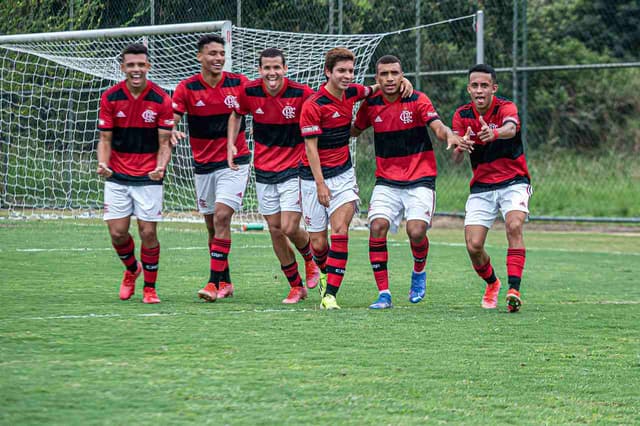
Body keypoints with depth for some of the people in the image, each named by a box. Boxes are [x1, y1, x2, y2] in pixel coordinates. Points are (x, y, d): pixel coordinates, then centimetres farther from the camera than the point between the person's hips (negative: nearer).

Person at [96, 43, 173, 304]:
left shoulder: (161, 100, -8)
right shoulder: (110, 98, -3)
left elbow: (164, 143, -4)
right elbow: (105, 139, 2)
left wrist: (160, 167, -23)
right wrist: (103, 164, -18)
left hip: (148, 177, -2)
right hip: (117, 177, 2)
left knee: (148, 233, -4)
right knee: (117, 232, -2)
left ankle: (149, 288, 12)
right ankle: (132, 269, 29)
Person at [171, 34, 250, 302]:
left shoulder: (239, 83, -4)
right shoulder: (187, 88, -5)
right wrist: (172, 132, -35)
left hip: (234, 162, -2)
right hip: (203, 166, 2)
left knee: (221, 218, -16)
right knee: (213, 226, 9)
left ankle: (214, 283, -17)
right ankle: (225, 282, 21)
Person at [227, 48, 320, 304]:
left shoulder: (301, 93, -15)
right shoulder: (249, 92, -6)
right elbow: (236, 115, 13)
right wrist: (231, 144, 3)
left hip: (294, 170, -3)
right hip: (264, 172, 3)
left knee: (290, 228, -12)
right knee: (275, 230, 4)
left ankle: (311, 257, 22)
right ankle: (296, 286, 18)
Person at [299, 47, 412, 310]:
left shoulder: (351, 93, 2)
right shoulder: (313, 105, -14)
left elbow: (376, 89, 24)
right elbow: (311, 147, -13)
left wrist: (401, 80, 5)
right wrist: (320, 184, -17)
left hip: (343, 173, 3)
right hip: (315, 177, -3)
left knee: (340, 230, -17)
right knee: (318, 243, 1)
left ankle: (330, 294, -17)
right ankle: (325, 273, 36)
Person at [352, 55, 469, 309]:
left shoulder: (417, 100, -8)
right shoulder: (371, 105, 2)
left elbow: (438, 127, -20)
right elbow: (354, 130, 19)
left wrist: (450, 136, -42)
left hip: (419, 180, -3)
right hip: (386, 181, 3)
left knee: (416, 231, -18)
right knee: (377, 227, -17)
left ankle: (419, 271, 16)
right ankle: (384, 293, -9)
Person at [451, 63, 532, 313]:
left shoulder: (505, 108, -13)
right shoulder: (462, 115, -2)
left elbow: (510, 128, -38)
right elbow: (456, 158, -8)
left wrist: (495, 133, -61)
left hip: (514, 182, -3)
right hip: (481, 186, 3)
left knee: (514, 226, -29)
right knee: (473, 245, -7)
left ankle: (513, 290, -29)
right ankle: (491, 283, 23)